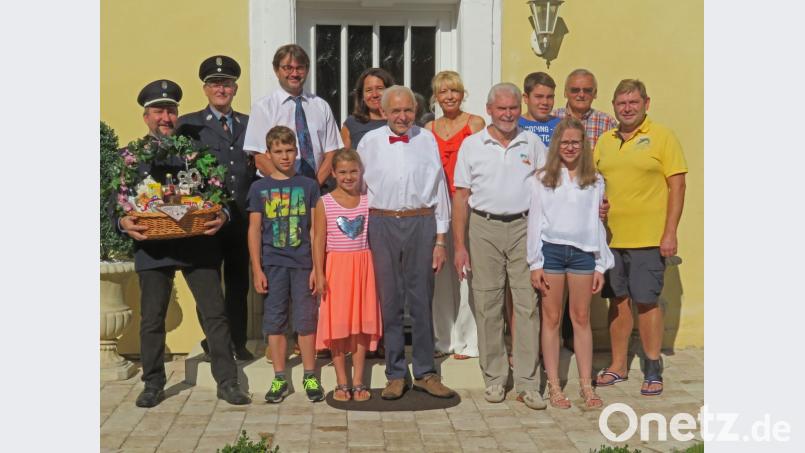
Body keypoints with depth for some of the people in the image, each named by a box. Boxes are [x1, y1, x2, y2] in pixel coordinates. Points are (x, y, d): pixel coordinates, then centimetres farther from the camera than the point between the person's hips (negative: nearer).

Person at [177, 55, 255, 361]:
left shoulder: (248, 125, 12)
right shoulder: (187, 124, 4)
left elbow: (258, 168, 12)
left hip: (241, 218, 3)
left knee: (238, 284, 10)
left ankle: (238, 343, 20)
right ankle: (213, 344, 19)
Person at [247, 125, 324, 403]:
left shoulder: (308, 186, 4)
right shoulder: (259, 188, 5)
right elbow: (254, 230, 4)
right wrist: (257, 269, -2)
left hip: (303, 263, -1)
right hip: (272, 264, 1)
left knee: (306, 320, 3)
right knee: (274, 321, 5)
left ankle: (310, 377, 16)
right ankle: (279, 379, 15)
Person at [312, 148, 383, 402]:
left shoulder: (368, 201, 4)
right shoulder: (324, 203, -2)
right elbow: (319, 241, -3)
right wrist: (319, 274, -8)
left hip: (363, 266, 2)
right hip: (336, 266, -2)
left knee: (362, 324, 6)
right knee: (338, 326, 3)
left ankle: (358, 382, 15)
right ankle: (342, 383, 13)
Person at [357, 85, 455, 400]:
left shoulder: (427, 141, 5)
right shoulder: (370, 142, 5)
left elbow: (439, 189, 7)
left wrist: (440, 239, 5)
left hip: (421, 223, 0)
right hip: (382, 224, 0)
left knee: (422, 301, 6)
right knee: (389, 301, 6)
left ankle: (425, 373, 17)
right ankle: (395, 374, 16)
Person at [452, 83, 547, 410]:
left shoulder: (533, 144, 9)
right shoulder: (472, 145, 6)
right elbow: (461, 196, 5)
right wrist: (459, 246, 0)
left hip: (524, 227, 0)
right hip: (485, 228, 0)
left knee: (528, 304, -3)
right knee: (488, 306, 3)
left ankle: (527, 383, 2)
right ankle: (494, 379, 15)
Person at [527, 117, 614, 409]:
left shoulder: (595, 182, 9)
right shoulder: (542, 179, 3)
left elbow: (597, 224, 10)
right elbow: (535, 221, 2)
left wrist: (600, 266, 6)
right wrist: (535, 264, -3)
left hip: (583, 251, 1)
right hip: (551, 250, -1)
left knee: (582, 319, 6)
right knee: (551, 319, 3)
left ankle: (586, 385, 14)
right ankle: (554, 387, 10)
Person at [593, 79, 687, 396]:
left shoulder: (662, 137, -3)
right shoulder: (605, 141, 12)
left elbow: (677, 186, -6)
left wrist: (670, 233, -12)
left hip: (648, 238, -5)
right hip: (610, 237, 5)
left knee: (647, 301, -1)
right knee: (618, 301, 11)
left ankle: (653, 370, 11)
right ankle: (618, 365, 22)